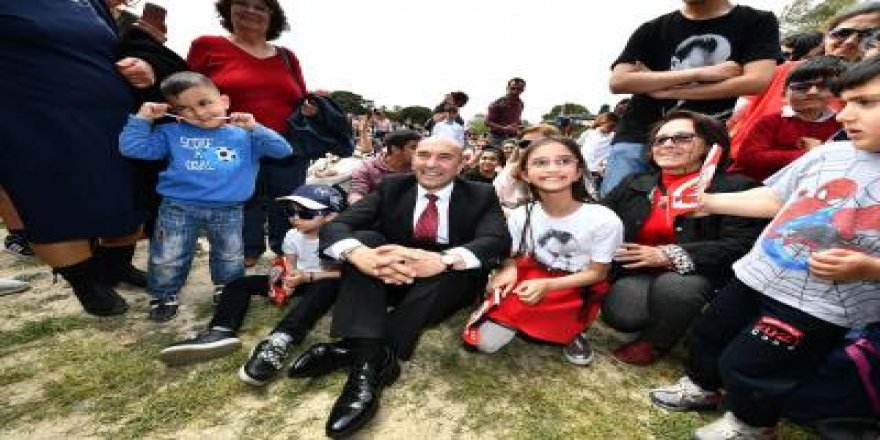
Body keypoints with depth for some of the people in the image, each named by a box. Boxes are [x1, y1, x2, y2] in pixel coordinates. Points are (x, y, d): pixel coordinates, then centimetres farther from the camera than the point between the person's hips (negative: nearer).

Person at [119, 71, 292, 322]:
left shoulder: (243, 135, 1)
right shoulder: (171, 133, 5)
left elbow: (282, 151, -8)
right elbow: (132, 148, 0)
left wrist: (254, 129, -17)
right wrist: (142, 118, -4)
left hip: (228, 210, 0)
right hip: (178, 208, 1)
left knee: (231, 258, 15)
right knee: (167, 258, 9)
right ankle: (164, 296, 33)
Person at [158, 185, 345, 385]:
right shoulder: (292, 235, 1)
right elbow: (289, 265, 9)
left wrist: (307, 276, -29)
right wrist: (286, 278, -14)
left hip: (323, 282, -7)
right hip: (299, 280, 7)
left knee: (328, 286, -45)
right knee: (239, 283, -1)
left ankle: (278, 343, -56)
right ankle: (222, 332, -27)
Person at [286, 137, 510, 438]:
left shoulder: (481, 196, -3)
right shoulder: (391, 187, -2)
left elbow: (497, 241, -23)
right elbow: (335, 226, -14)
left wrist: (441, 260, -43)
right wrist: (359, 254, -39)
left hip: (448, 283, -1)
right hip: (390, 276, 2)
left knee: (458, 262, -31)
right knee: (365, 237, -21)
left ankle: (351, 349, -31)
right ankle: (367, 355, -37)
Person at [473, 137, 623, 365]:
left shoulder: (605, 220, -18)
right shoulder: (520, 216, -10)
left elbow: (597, 273, -10)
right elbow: (513, 256, 3)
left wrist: (546, 285, -23)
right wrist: (508, 271, -21)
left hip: (575, 290, -1)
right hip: (530, 280, 2)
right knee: (485, 343, -7)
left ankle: (571, 330, 9)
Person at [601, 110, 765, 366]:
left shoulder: (736, 188, -1)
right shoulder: (634, 184, 13)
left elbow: (741, 245, -13)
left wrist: (669, 256, -22)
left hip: (697, 275, -2)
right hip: (636, 271, 3)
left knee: (673, 286, -35)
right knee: (622, 315, -25)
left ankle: (655, 342, -3)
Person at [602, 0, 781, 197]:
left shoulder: (758, 22, 12)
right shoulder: (653, 29, 11)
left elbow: (757, 80, -5)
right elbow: (618, 82, -4)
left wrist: (666, 92, -7)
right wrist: (699, 73, -8)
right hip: (639, 138, 1)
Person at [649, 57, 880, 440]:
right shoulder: (829, 154, 0)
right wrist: (706, 202, -2)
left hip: (819, 305, -5)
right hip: (756, 275, 6)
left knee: (744, 365, 5)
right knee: (708, 334, 20)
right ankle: (701, 387, 48)